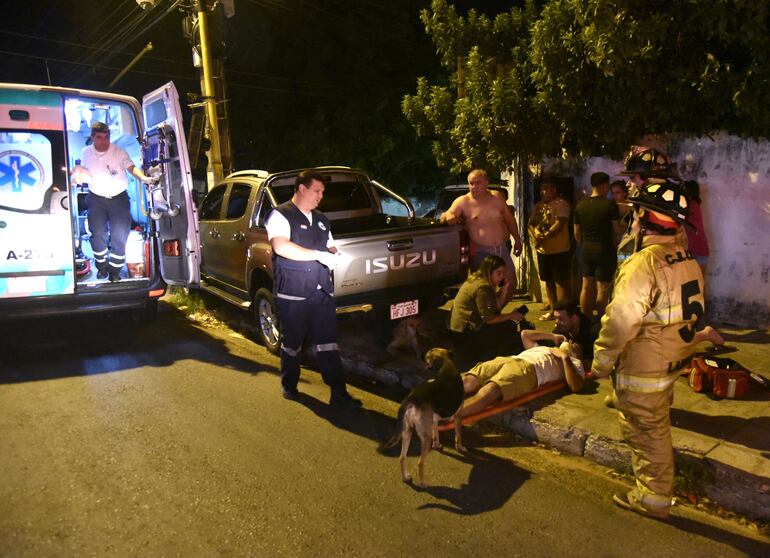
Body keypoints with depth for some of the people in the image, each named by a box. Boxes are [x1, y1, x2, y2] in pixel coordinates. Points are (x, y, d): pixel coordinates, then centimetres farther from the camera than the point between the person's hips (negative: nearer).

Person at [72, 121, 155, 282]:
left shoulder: (119, 152, -9)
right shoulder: (86, 153, 1)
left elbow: (131, 167, -21)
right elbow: (84, 173, 15)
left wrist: (144, 178, -41)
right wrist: (79, 174, -9)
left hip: (119, 198, -2)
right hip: (96, 198, 2)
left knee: (119, 236, -2)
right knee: (98, 234, 6)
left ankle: (114, 271, 12)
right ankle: (101, 265, 28)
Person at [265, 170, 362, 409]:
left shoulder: (321, 219, 18)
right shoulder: (281, 215, -5)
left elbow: (330, 246, 27)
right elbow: (281, 246, -22)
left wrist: (333, 255, 2)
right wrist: (319, 255, -22)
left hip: (322, 290, 5)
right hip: (292, 292, -5)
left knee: (328, 343, 1)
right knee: (292, 342, 10)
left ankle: (338, 393, 2)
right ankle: (289, 385, 31)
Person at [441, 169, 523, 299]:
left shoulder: (497, 199, 6)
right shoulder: (462, 202, -5)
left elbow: (510, 220, 16)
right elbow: (448, 214, -15)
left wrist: (517, 240, 17)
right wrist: (448, 217, -38)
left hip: (502, 249, 5)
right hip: (481, 252, -5)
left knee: (511, 283, 11)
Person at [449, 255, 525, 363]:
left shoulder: (477, 279, 9)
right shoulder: (483, 287, -21)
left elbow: (496, 307, 7)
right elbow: (488, 319, -21)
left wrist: (505, 289, -5)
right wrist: (511, 315, -10)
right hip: (465, 334, -10)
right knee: (510, 327, -4)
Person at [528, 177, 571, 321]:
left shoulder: (561, 204, -9)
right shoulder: (538, 205, 13)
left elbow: (559, 225, -20)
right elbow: (531, 223, 5)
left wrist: (544, 237, -26)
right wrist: (536, 236, -15)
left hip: (559, 250, -7)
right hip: (542, 250, 8)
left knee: (561, 281, -2)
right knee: (548, 281, 15)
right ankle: (553, 309, 26)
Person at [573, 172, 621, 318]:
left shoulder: (580, 205, 5)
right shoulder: (610, 204, -10)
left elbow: (577, 232, 9)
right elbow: (617, 230, -8)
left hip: (586, 250, 5)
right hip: (605, 250, -5)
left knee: (586, 286, 10)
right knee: (603, 288, 0)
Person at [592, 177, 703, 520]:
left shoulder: (643, 265, -27)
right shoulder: (687, 260, 3)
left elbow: (619, 322, -25)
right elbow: (691, 313, 14)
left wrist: (601, 361, -12)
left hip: (642, 369, -9)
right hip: (672, 362, 9)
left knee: (647, 432, 7)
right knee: (655, 426, 26)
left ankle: (652, 499, 24)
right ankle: (655, 489, 45)